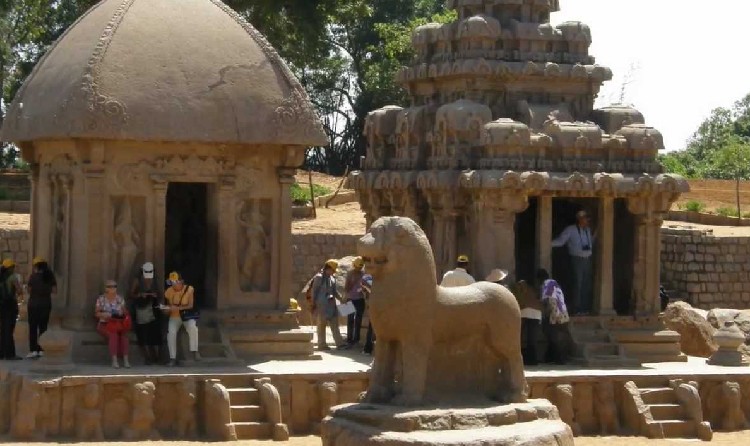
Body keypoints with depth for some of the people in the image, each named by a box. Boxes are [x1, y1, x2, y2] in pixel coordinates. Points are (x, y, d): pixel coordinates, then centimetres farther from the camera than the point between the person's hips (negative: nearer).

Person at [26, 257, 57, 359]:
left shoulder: (33, 276, -9)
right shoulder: (50, 276, 1)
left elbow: (29, 290, -6)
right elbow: (54, 290, 2)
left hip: (34, 303, -4)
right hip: (46, 304, 4)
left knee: (33, 327, 1)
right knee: (43, 327, 11)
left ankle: (33, 350, -6)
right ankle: (41, 350, 9)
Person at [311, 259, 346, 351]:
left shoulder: (332, 278, 11)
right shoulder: (319, 277, -10)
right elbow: (314, 291, -10)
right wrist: (313, 304, -11)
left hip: (331, 304, 7)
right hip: (322, 305, -7)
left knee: (334, 323, 5)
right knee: (322, 324, 1)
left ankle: (339, 343, 5)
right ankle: (322, 344, 6)